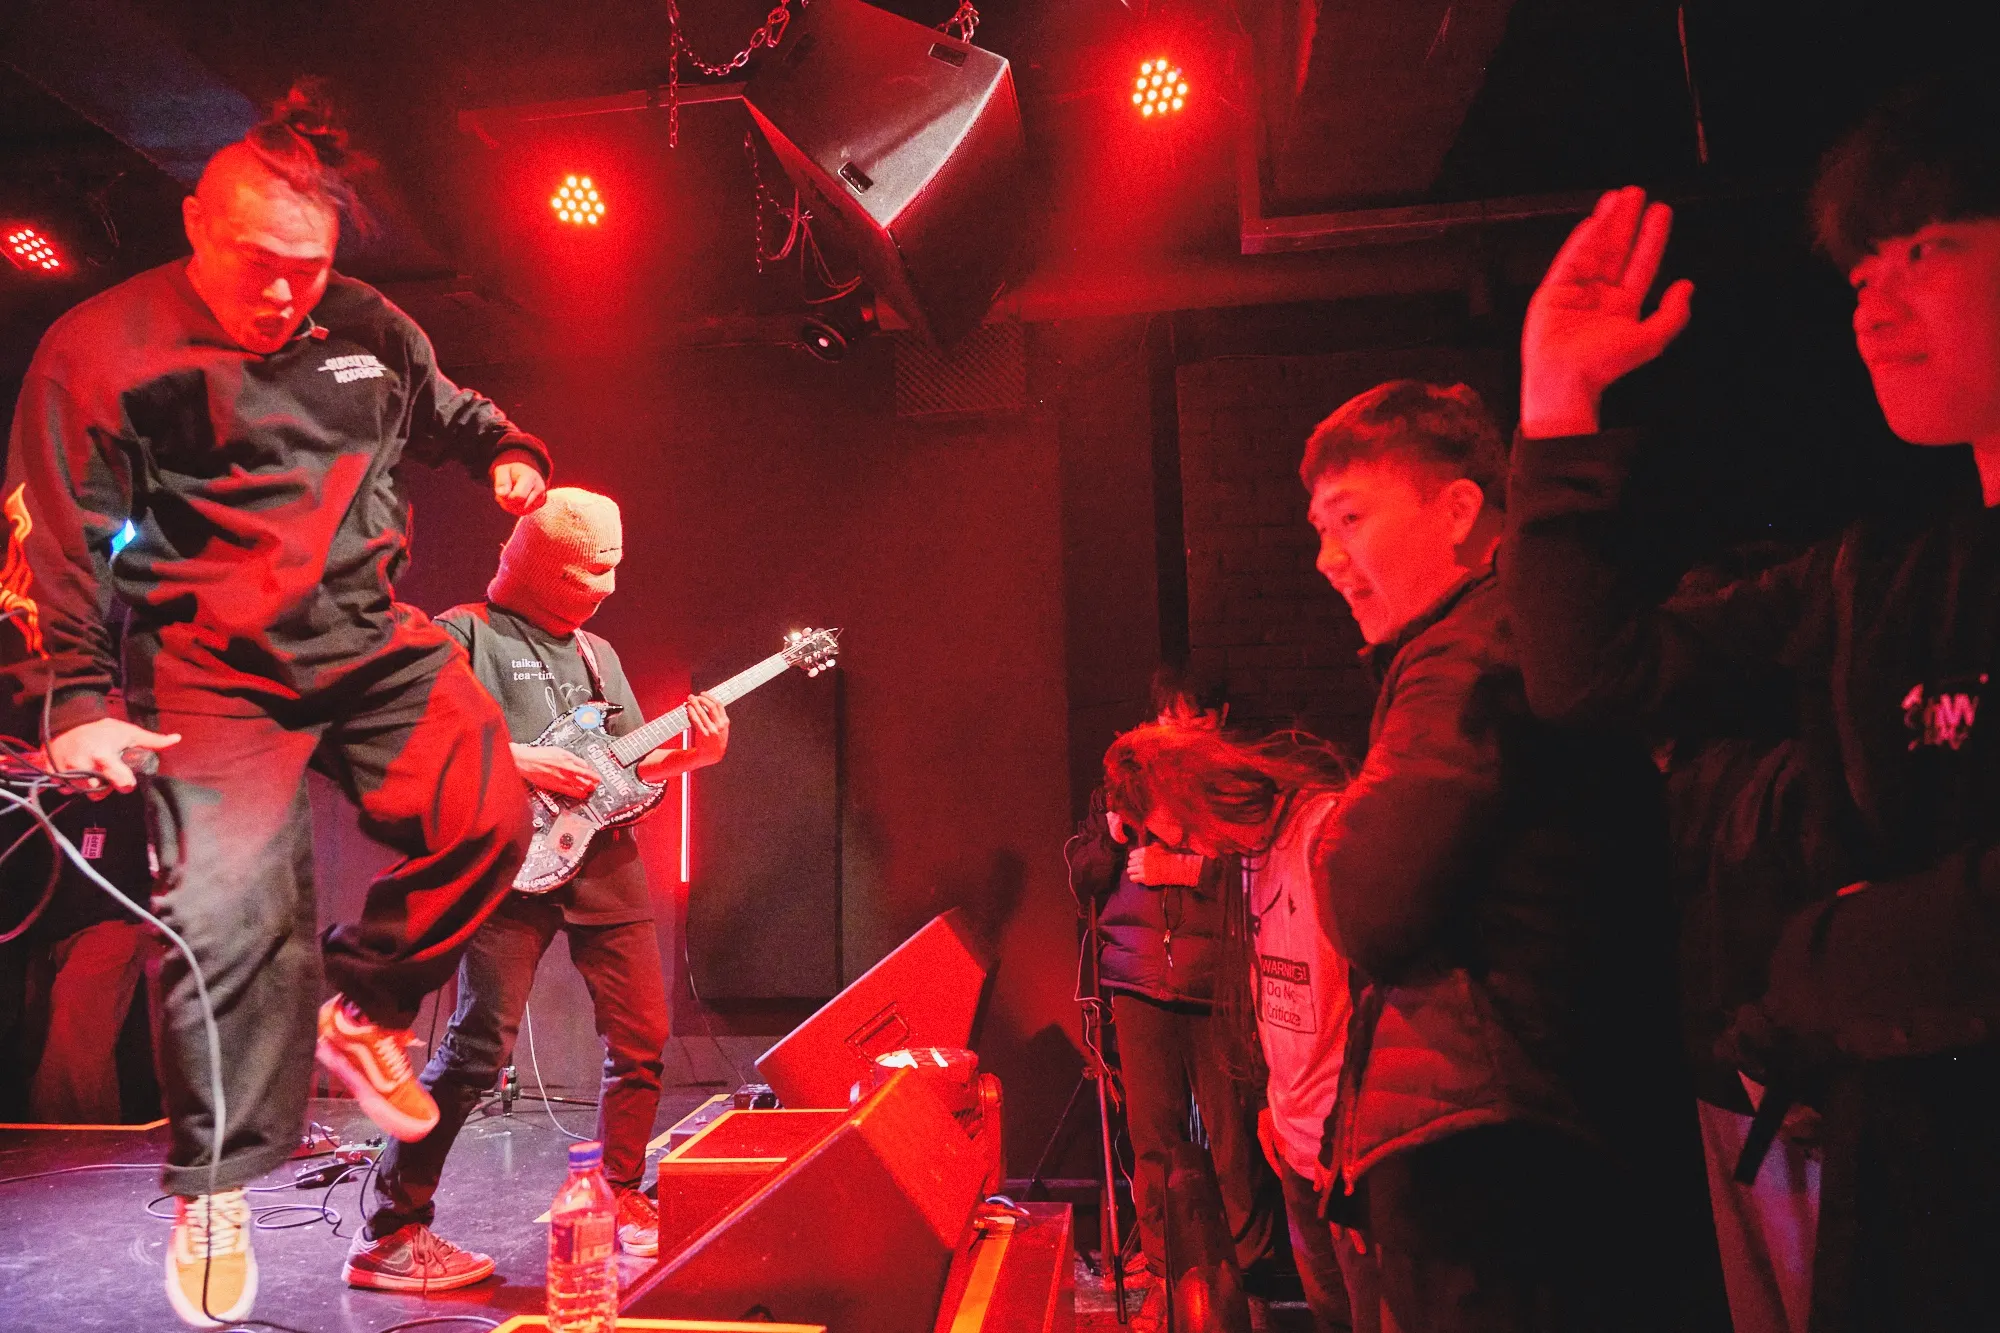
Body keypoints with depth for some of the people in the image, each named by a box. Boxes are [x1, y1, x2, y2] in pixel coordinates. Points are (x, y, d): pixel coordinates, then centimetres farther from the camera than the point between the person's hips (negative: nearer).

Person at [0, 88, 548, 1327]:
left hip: (373, 634, 4)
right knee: (227, 911, -11)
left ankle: (363, 1010, 13)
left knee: (488, 818, -14)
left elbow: (449, 410, 27)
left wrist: (510, 453, 6)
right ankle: (214, 1191, 10)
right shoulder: (101, 350, -4)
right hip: (214, 668, -4)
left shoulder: (369, 328, 8)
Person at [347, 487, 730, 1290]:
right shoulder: (467, 634, -2)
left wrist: (688, 755, 2)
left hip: (606, 863, 7)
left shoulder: (598, 652, 20)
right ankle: (390, 1234, 5)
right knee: (480, 1047, -9)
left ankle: (622, 1195, 26)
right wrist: (521, 761, -17)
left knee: (641, 1038, 8)